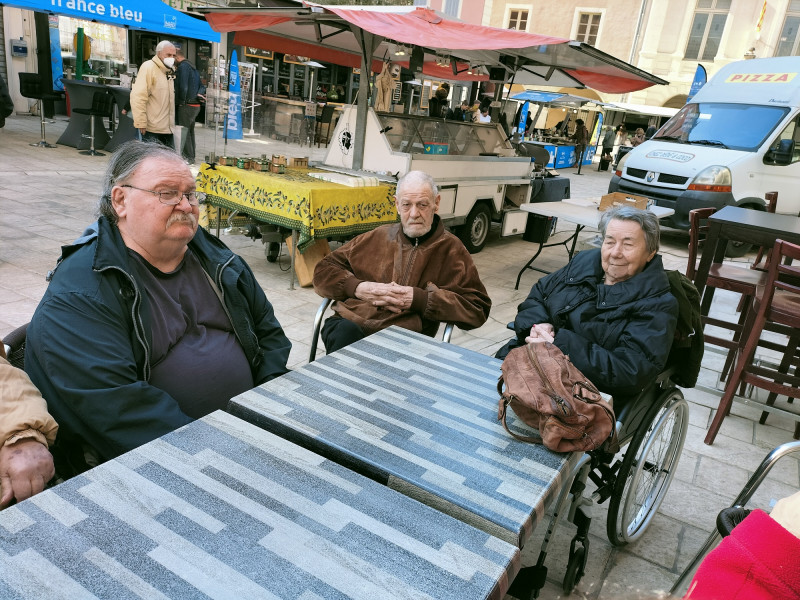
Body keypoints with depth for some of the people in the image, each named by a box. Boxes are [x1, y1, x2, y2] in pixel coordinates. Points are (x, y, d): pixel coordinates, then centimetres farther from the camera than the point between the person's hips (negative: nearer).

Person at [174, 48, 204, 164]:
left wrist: (182, 101, -11)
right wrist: (197, 94, 10)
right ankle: (191, 156, 22)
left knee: (183, 131, -4)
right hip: (195, 105, 9)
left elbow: (183, 86, -20)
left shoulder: (183, 66, -12)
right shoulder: (193, 67, 17)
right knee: (190, 131, 16)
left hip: (186, 106, -9)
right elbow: (199, 86, 20)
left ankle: (188, 157, -2)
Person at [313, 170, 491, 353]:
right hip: (350, 324, 3)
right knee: (345, 331, -35)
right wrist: (357, 288, -3)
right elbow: (322, 271, 20)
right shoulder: (376, 238, 19)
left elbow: (478, 308, 5)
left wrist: (418, 299, -6)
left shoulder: (450, 250, 13)